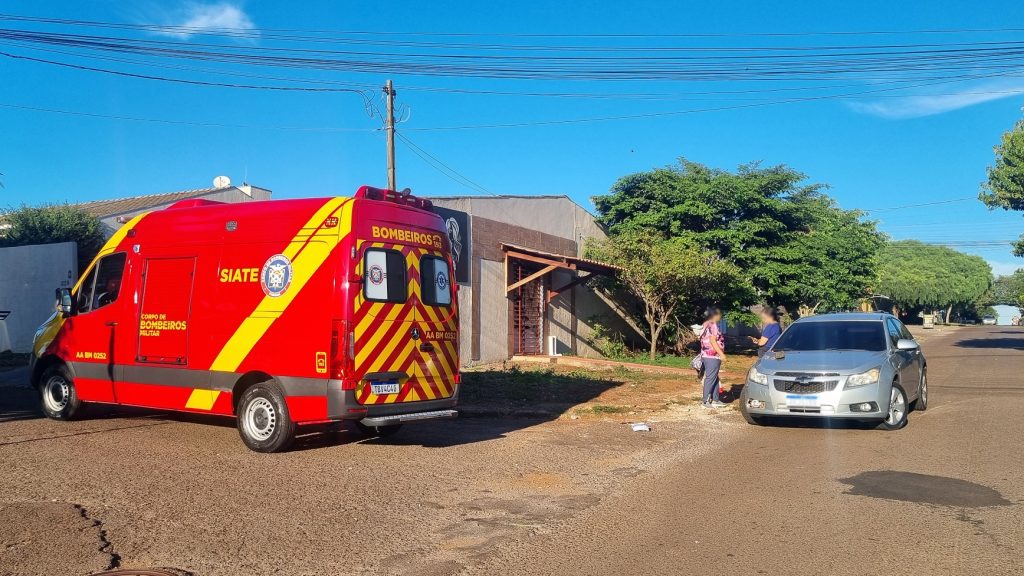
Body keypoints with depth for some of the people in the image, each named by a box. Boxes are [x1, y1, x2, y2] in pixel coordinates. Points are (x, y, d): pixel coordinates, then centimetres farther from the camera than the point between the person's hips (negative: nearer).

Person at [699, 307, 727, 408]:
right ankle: (705, 400, -4)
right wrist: (721, 354, -18)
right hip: (713, 356, -10)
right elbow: (713, 341, -20)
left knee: (715, 378, 15)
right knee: (711, 378, -6)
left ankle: (715, 399, 20)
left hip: (707, 355, 10)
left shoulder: (706, 325, 16)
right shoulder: (713, 325, -14)